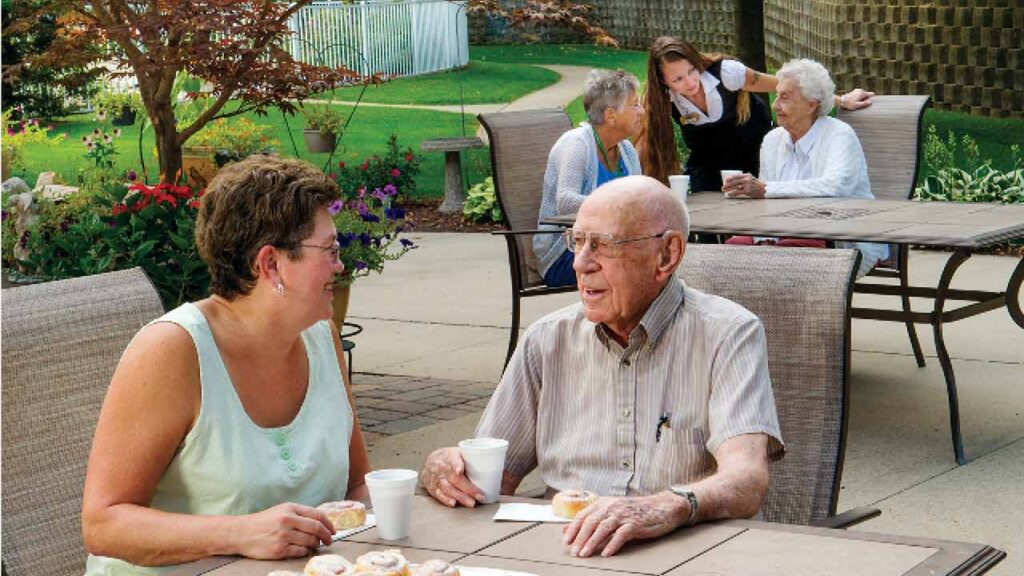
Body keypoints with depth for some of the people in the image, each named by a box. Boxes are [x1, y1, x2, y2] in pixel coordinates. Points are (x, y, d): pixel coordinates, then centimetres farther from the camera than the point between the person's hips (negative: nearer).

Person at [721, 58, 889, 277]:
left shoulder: (840, 135, -10)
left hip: (850, 246, -6)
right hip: (791, 236, 6)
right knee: (734, 245, -20)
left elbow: (833, 187, -30)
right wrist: (766, 241, -11)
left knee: (790, 250, -36)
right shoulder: (773, 140, 12)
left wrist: (765, 189, -32)